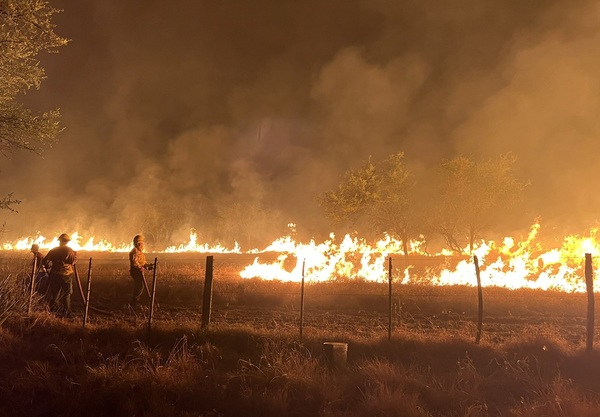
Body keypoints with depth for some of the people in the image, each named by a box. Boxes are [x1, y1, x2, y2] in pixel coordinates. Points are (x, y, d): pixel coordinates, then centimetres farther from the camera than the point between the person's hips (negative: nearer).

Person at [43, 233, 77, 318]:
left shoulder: (53, 250, 5)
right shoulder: (69, 251, -5)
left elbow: (44, 261, 3)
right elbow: (72, 261, -16)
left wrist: (48, 266, 22)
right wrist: (75, 255, 2)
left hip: (54, 275, 2)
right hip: (66, 275, -2)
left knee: (53, 294, 10)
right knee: (66, 295, 6)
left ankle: (53, 311, 7)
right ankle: (66, 313, 5)